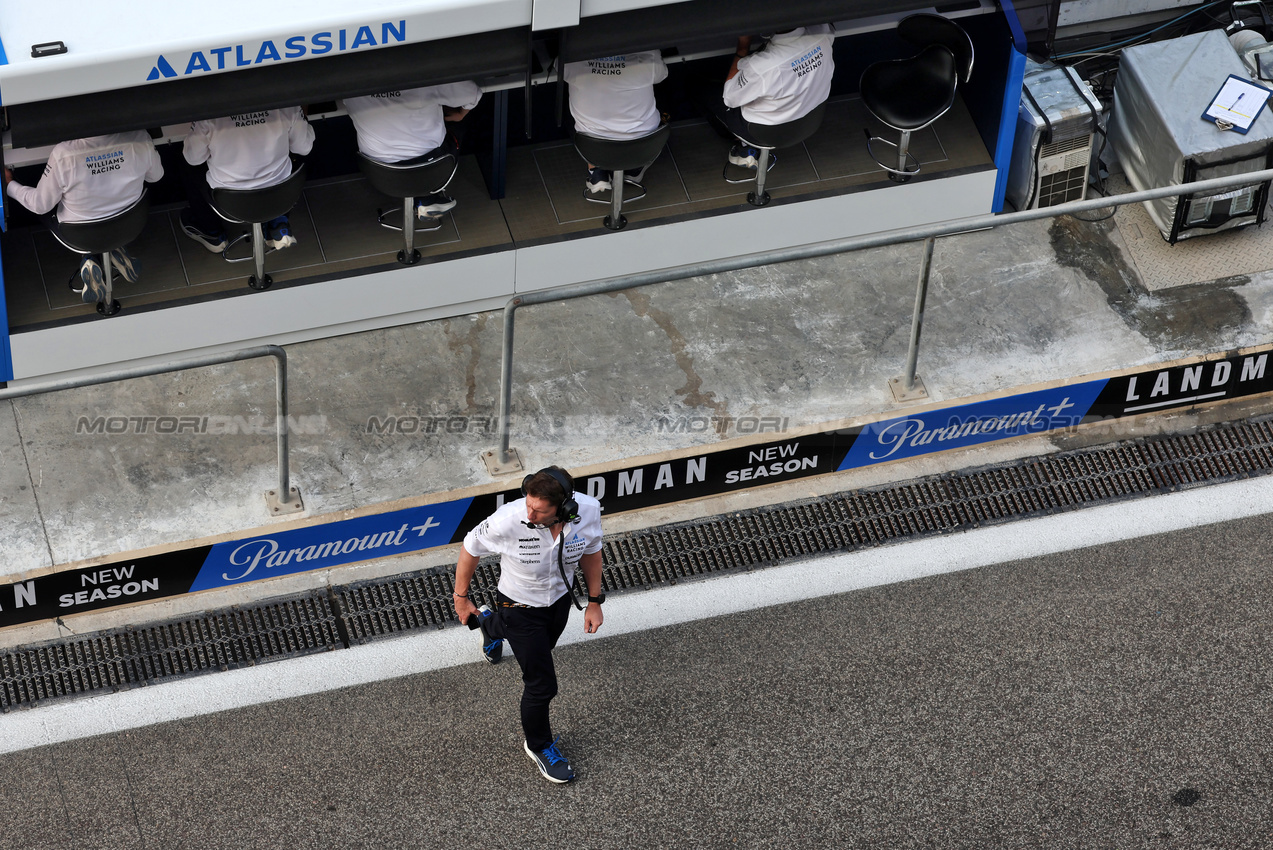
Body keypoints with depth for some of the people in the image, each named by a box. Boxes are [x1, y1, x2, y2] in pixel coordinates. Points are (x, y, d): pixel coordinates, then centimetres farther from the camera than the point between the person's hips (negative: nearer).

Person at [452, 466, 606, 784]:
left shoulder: (588, 511, -28)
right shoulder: (509, 520, -38)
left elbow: (591, 552, -5)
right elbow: (470, 547, -17)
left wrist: (594, 602, 3)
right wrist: (461, 597, -4)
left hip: (559, 599, 5)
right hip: (519, 608, -5)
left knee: (542, 648, 34)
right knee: (542, 685, 1)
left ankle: (492, 626, 69)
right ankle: (538, 745, 32)